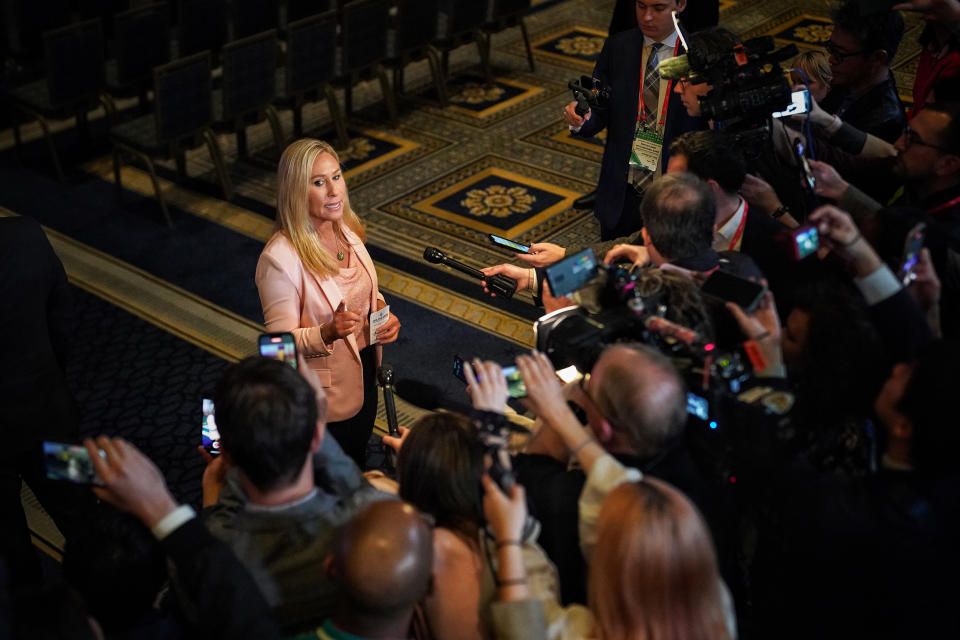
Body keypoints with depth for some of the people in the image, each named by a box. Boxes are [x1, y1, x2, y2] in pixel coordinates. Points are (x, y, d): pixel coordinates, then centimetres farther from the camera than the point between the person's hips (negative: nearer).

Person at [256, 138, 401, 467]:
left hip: (364, 374, 7)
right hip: (323, 396, -7)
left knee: (358, 466, 28)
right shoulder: (280, 258, -28)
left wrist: (383, 314, -9)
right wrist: (327, 333, -40)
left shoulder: (347, 228, -5)